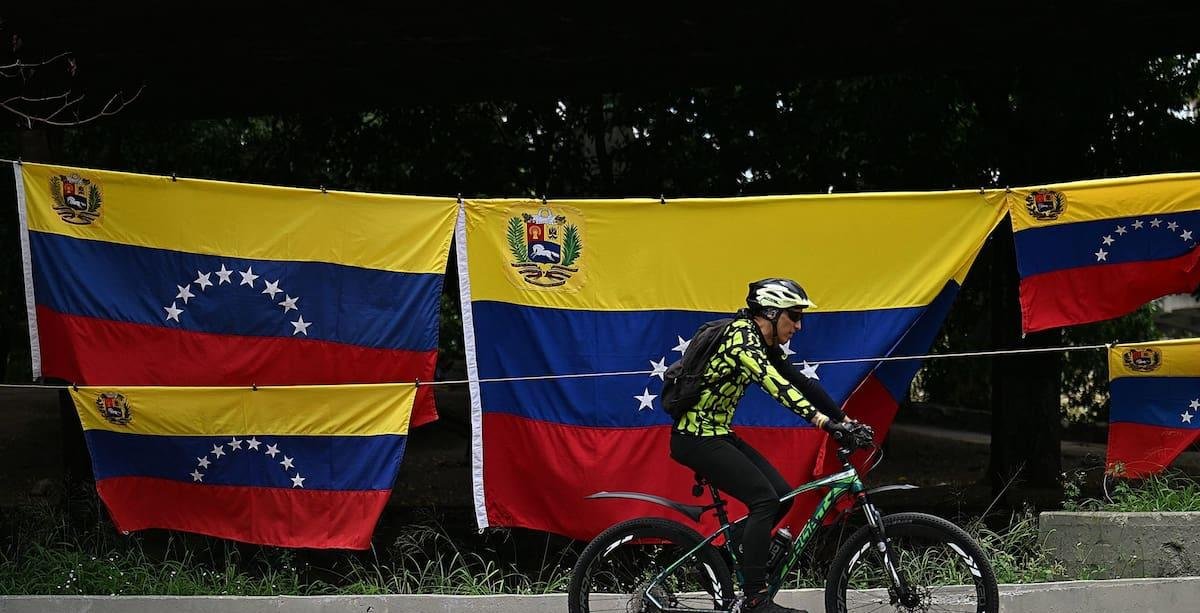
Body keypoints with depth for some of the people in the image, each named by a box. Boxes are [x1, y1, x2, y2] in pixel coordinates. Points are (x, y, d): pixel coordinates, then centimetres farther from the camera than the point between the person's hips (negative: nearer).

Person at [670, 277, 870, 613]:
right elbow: (774, 384, -32)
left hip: (717, 433, 9)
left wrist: (846, 420, -1)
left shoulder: (765, 345, 9)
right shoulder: (742, 335, -19)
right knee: (765, 499, -16)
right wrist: (825, 421, -40)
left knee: (782, 495, 4)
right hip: (695, 437, -9)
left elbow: (800, 382, 7)